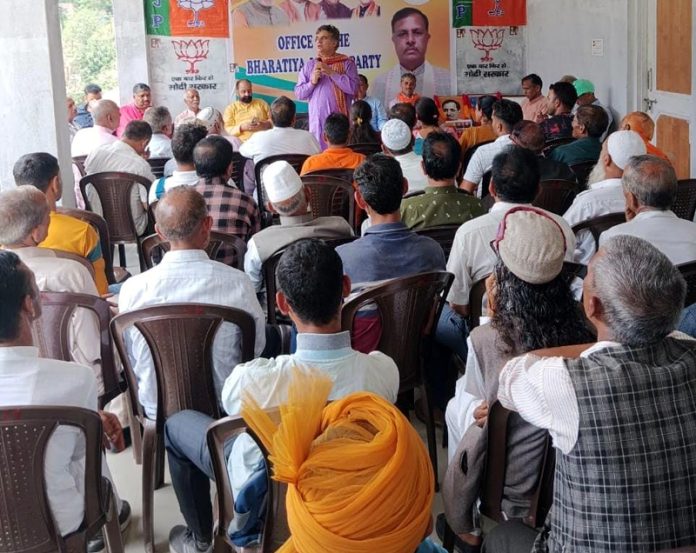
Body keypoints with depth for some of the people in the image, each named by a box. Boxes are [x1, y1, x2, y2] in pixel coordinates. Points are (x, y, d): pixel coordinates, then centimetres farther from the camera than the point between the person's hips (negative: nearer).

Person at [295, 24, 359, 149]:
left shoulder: (346, 63, 4)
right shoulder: (309, 66, 13)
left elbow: (352, 88, -9)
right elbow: (299, 93, 11)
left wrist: (331, 73, -9)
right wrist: (312, 82, -6)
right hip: (317, 121, 2)